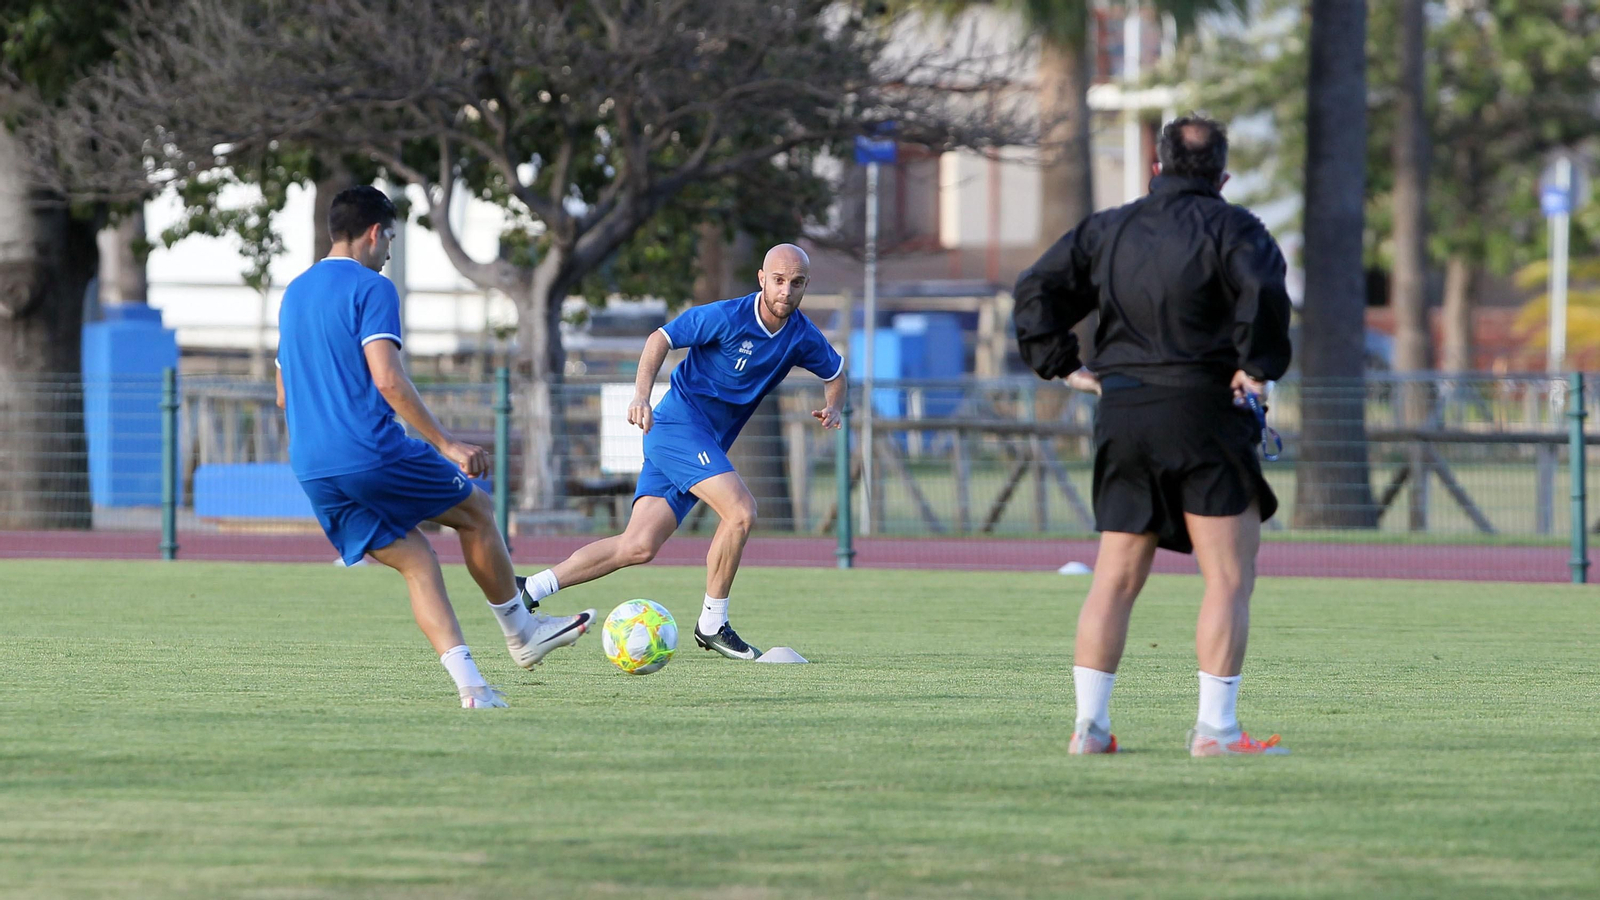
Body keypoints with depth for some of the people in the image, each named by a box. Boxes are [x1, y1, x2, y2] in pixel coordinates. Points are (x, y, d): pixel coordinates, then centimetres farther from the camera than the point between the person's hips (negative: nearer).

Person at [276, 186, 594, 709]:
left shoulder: (294, 294, 19)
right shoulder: (371, 289, -7)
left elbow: (284, 396, 24)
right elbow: (388, 381, -19)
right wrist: (446, 444, -16)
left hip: (312, 470, 7)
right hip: (374, 454, -7)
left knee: (415, 562, 8)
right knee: (477, 512, 15)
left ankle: (469, 684, -7)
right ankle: (521, 634, 26)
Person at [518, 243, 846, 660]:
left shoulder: (802, 337, 3)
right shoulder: (727, 317, -16)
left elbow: (836, 371, 21)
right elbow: (661, 339, -8)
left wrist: (833, 407, 0)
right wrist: (642, 395, -22)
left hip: (707, 444, 7)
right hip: (679, 422, -7)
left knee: (639, 547, -2)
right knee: (741, 511, -23)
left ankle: (530, 589, 2)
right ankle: (712, 623, -9)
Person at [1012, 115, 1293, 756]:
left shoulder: (1107, 230, 13)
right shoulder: (1228, 227, -3)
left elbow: (1037, 289, 10)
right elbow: (1263, 291, -21)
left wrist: (1061, 366, 10)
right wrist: (1258, 365, -11)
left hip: (1120, 415, 5)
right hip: (1204, 412, -5)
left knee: (1115, 578, 10)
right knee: (1229, 577, -2)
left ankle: (1089, 723, 7)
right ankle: (1215, 728, -9)